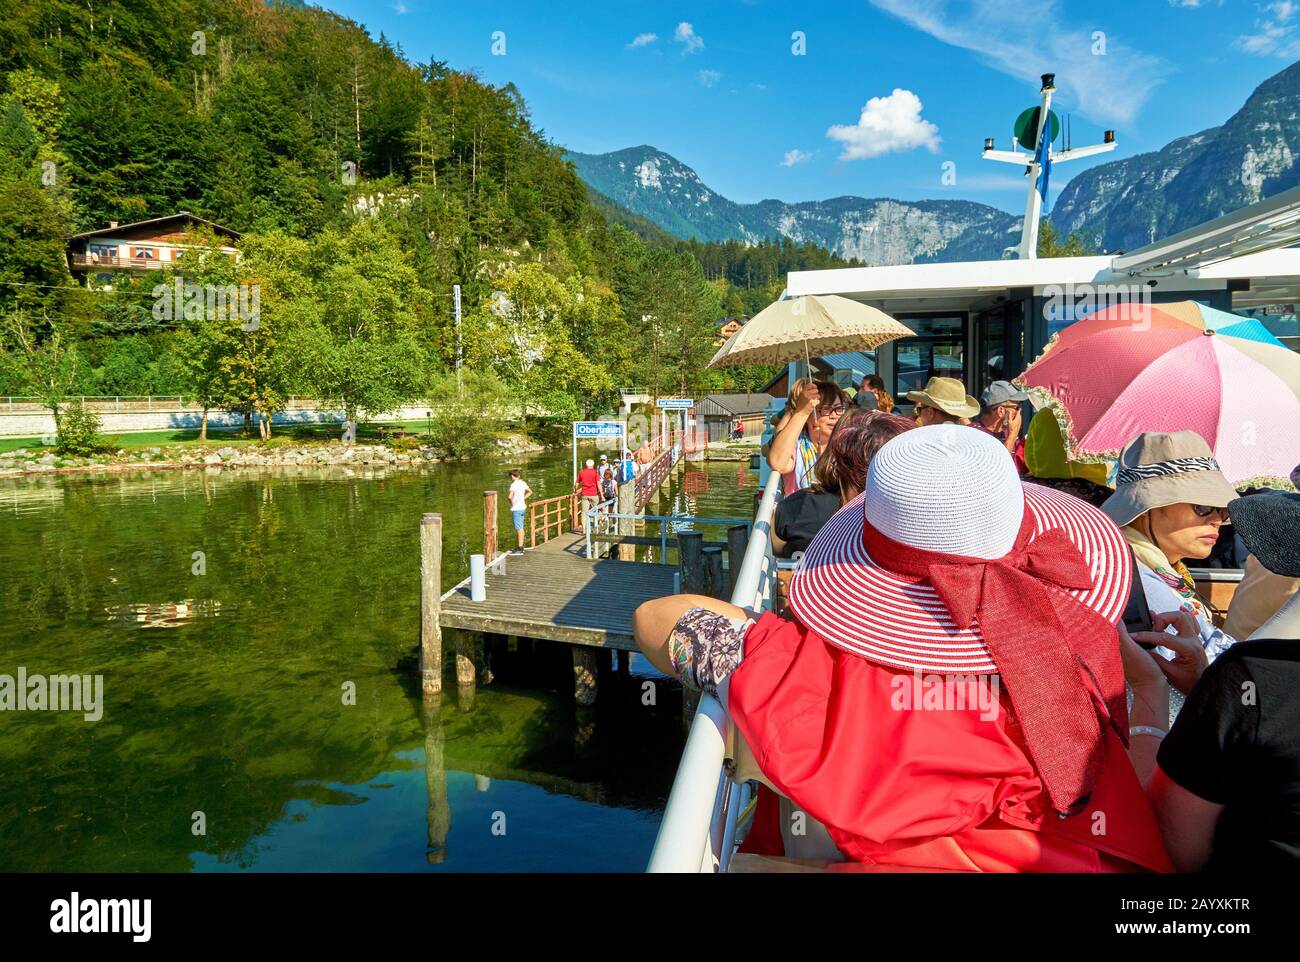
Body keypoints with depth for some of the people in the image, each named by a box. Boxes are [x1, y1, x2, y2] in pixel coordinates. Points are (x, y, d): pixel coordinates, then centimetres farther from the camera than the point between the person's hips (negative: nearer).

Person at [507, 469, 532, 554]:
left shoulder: (514, 484, -16)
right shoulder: (523, 483, 9)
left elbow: (510, 496, -29)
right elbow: (530, 492, 23)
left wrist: (512, 503, -12)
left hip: (516, 508, -8)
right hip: (522, 507, 8)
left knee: (519, 528, -5)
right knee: (521, 528, 15)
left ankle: (520, 549, -2)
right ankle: (521, 546, 22)